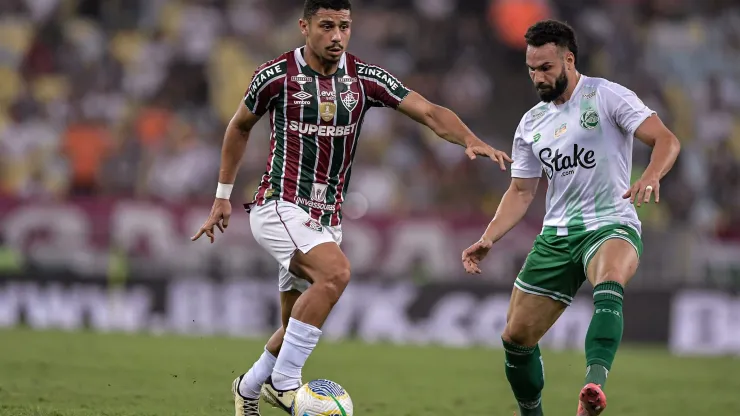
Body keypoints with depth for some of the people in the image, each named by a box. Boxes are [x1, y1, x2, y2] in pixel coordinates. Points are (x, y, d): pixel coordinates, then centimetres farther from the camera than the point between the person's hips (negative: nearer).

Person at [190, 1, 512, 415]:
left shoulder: (365, 79, 0)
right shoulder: (276, 75, -6)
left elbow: (429, 112, -9)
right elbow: (240, 127, 10)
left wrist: (471, 140, -27)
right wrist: (223, 196, 12)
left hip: (328, 219, 5)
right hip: (280, 207, -5)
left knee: (298, 326, 11)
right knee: (336, 271, -30)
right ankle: (284, 382, -22)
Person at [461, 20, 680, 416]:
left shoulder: (607, 96, -5)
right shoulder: (531, 123, 12)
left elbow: (665, 139, -14)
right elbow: (520, 191, 18)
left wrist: (651, 176, -35)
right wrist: (488, 239, 3)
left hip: (611, 226, -6)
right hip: (556, 235, 6)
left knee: (609, 284, -41)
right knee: (516, 338, 5)